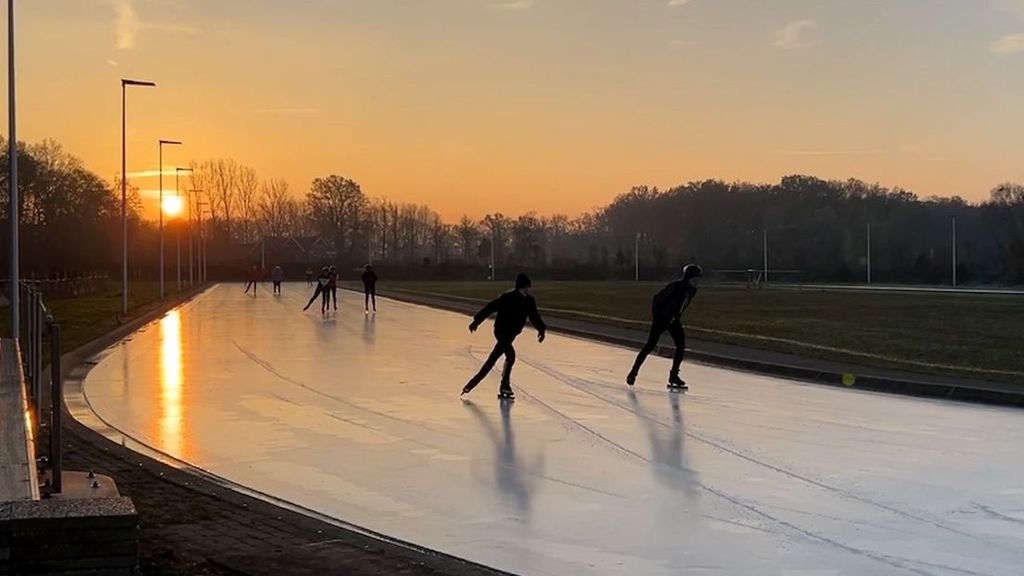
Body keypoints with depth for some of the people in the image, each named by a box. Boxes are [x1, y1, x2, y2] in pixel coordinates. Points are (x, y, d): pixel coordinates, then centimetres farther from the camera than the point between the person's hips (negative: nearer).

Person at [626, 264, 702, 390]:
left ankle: (673, 376, 8)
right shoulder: (675, 287, -22)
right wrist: (654, 316, -14)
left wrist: (677, 316, 13)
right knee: (650, 345, -6)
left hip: (673, 320, 7)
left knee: (681, 346, -1)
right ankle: (633, 372, 3)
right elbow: (658, 298, -17)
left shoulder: (692, 291, 1)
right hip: (661, 319, -7)